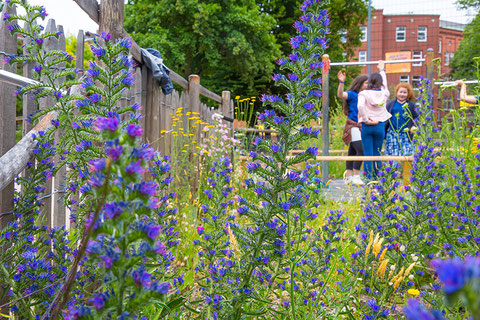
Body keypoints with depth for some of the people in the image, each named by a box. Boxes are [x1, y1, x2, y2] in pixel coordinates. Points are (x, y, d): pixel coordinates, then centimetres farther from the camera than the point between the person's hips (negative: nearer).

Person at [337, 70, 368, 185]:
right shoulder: (352, 94, -7)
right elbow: (340, 95, -26)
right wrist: (341, 82, -39)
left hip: (360, 126, 8)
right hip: (353, 126, -8)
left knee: (352, 152, 10)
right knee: (361, 150, -17)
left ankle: (349, 177, 14)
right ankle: (355, 176, -13)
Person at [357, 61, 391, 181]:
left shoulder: (364, 93, -4)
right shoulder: (384, 94, 4)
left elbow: (360, 106, -22)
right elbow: (384, 84, 26)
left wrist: (366, 119, -10)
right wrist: (382, 70, 41)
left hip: (366, 126, -2)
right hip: (380, 126, 2)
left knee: (368, 154, 0)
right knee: (377, 153, 9)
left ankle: (369, 179, -1)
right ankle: (376, 178, 12)